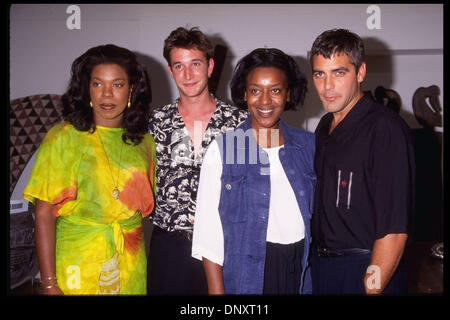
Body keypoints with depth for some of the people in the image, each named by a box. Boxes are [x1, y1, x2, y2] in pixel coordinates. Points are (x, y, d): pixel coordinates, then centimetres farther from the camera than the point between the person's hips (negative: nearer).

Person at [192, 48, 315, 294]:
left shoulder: (308, 144, 2)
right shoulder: (222, 148, -8)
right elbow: (208, 229, -8)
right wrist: (216, 289, -11)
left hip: (301, 269, 3)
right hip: (246, 273, -3)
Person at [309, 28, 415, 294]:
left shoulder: (386, 128, -18)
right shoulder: (325, 127, 7)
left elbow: (394, 228, -22)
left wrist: (373, 288, -23)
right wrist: (317, 257, 7)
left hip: (368, 271, -7)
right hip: (321, 263, 7)